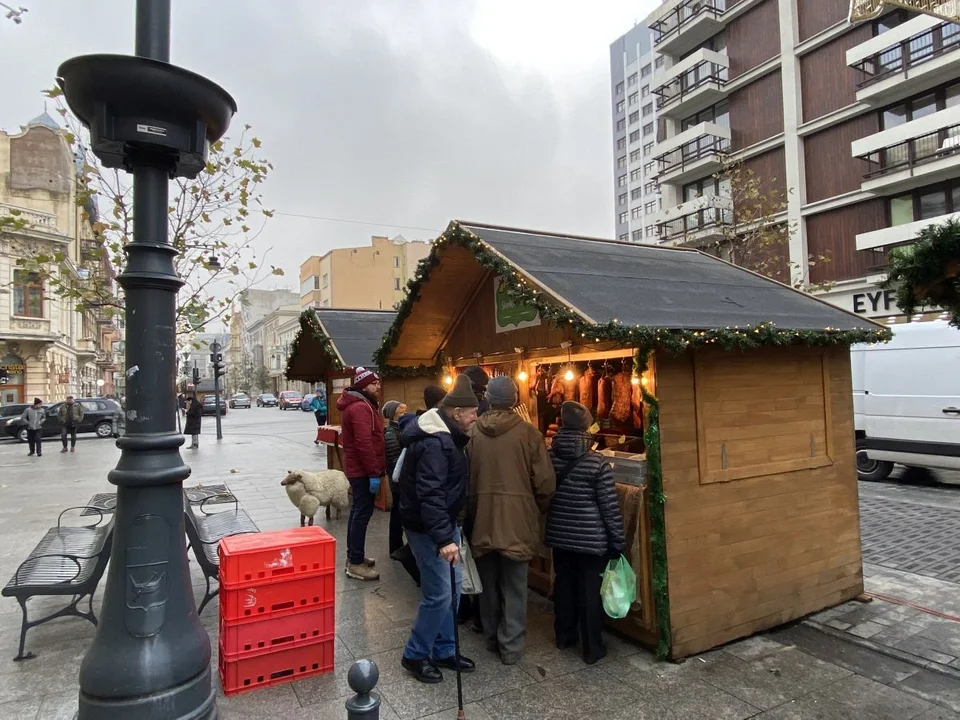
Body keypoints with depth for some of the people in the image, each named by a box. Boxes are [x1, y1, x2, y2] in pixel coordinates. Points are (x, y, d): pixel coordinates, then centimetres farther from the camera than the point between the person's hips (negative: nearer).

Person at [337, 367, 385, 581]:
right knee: (363, 513, -6)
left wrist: (374, 469, 20)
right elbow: (364, 443, -27)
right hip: (363, 470, -11)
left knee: (358, 511, 17)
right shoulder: (361, 407, -19)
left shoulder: (361, 405, 16)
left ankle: (353, 556, 28)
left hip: (357, 468, 11)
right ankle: (355, 564, 0)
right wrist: (374, 473, -25)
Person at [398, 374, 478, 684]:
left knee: (453, 587, 16)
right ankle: (415, 656, 18)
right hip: (427, 528, -10)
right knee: (439, 594, -3)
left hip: (443, 521, 10)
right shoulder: (434, 443, -25)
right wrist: (443, 538, -35)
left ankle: (443, 650, 31)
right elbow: (430, 495, -32)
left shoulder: (444, 435, 7)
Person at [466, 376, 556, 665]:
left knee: (488, 583, 19)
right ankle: (511, 646, 19)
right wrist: (538, 510, 9)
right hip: (517, 520, -3)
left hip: (482, 520, 3)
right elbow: (545, 481, -10)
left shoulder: (472, 432, -4)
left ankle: (491, 638, 34)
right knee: (514, 587, 10)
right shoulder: (528, 433, -12)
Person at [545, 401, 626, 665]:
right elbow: (610, 507, -13)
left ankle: (564, 636, 35)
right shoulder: (597, 463, -17)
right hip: (591, 538, -4)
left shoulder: (549, 457, -5)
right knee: (590, 591, 8)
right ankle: (592, 648, 20)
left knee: (563, 585, 19)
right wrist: (617, 542, -3)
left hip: (559, 535, 4)